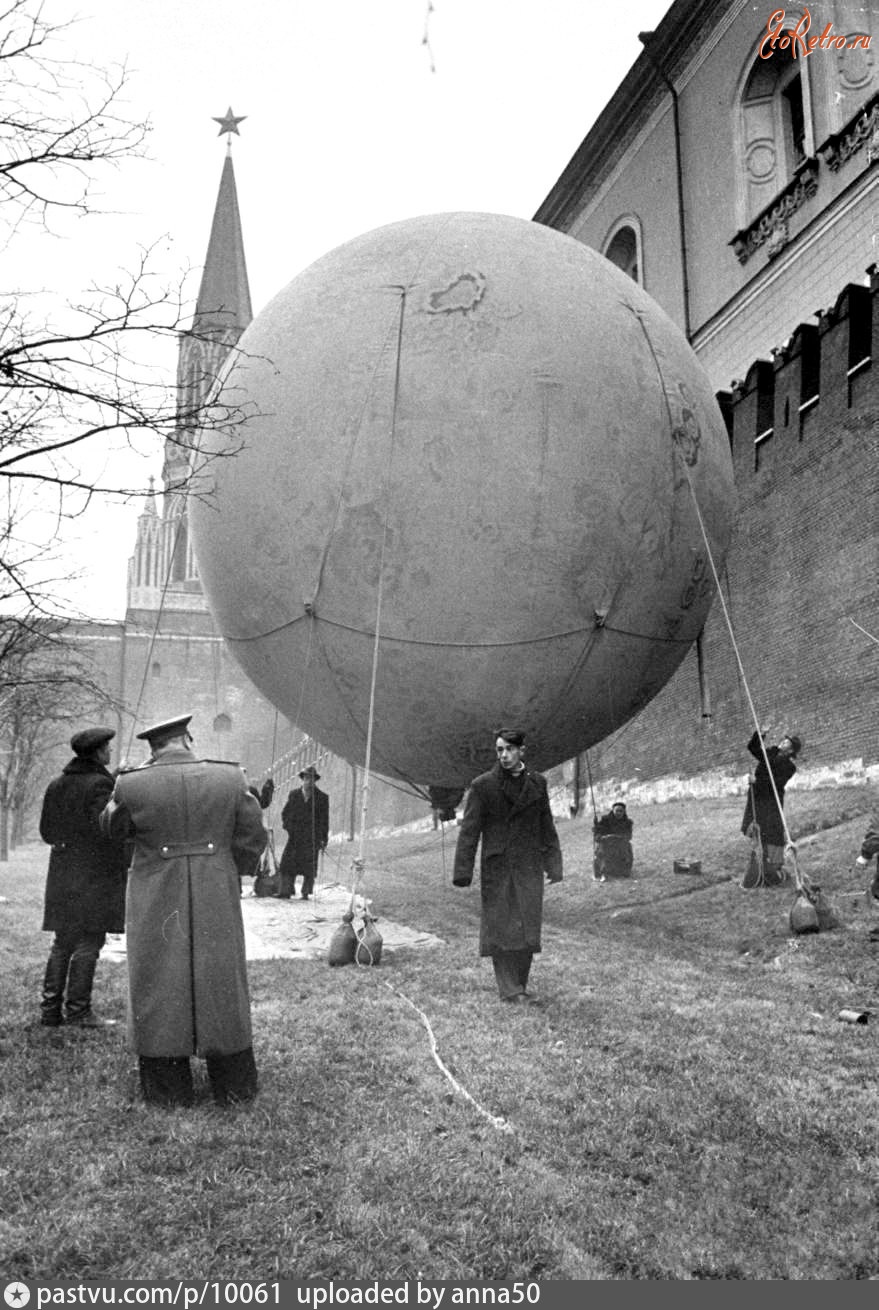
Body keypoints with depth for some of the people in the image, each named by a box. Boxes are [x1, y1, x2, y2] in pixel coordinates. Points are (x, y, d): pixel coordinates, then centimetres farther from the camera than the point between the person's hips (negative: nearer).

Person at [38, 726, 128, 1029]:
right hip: (95, 873, -8)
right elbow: (105, 830, -20)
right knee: (88, 942, -1)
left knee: (62, 942, 14)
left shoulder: (56, 785, 11)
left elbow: (46, 830, 13)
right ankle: (78, 1011, 1)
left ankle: (50, 1009, 17)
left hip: (62, 873, 8)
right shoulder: (100, 784, -14)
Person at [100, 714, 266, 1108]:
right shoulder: (230, 778, -8)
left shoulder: (132, 785, -11)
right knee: (221, 988, 14)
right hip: (217, 904, 1)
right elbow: (252, 836, -1)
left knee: (160, 992, 13)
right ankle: (233, 1086, 24)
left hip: (156, 906, -1)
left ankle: (168, 1089, 21)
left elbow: (112, 826, 8)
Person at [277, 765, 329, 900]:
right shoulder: (294, 795, 13)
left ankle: (306, 893, 6)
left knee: (309, 866, -3)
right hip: (295, 836, 2)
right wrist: (286, 824, 0)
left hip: (312, 838, -2)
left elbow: (325, 820, 7)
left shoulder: (322, 797, 6)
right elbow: (285, 812, 19)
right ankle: (286, 892, -2)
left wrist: (324, 839, 3)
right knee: (288, 863, -5)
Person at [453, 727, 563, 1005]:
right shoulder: (482, 785, -3)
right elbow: (469, 830, -4)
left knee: (528, 927, 5)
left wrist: (553, 865, 6)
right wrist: (463, 872, -9)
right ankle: (508, 990, 8)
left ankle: (520, 985, 19)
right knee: (500, 927, 0)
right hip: (496, 868, -3)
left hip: (529, 868, 3)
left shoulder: (538, 783, 7)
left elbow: (547, 827, 11)